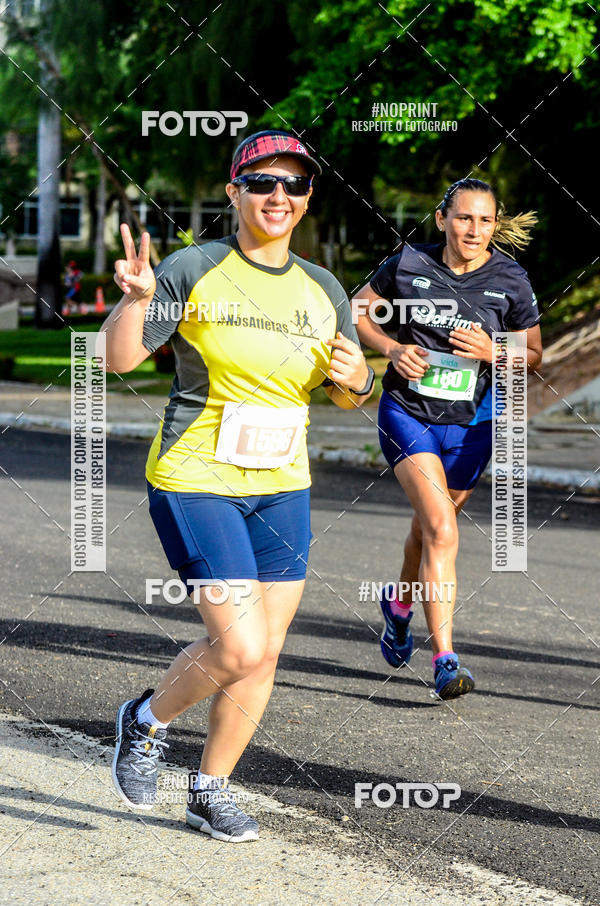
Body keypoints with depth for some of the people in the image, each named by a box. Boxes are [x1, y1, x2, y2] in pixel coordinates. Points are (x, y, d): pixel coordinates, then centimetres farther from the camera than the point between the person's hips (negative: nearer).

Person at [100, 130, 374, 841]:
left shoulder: (323, 290, 6)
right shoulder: (193, 270, -9)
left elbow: (350, 395, 16)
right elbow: (119, 358, -13)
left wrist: (355, 377, -7)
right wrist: (136, 298, -31)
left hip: (282, 489, 5)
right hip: (194, 482, -5)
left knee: (262, 655, 5)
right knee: (242, 648, -13)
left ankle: (209, 792, 24)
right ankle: (147, 719, 16)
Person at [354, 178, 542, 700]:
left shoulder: (510, 281, -6)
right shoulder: (409, 264, -7)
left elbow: (534, 355, 3)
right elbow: (358, 310, 8)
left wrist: (492, 351, -17)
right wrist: (392, 349, -10)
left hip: (469, 426, 2)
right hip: (407, 412, -2)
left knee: (431, 528, 19)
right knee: (442, 531, -19)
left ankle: (401, 601, 52)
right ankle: (445, 658, -20)